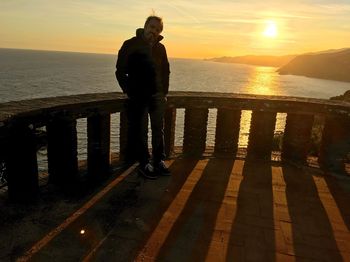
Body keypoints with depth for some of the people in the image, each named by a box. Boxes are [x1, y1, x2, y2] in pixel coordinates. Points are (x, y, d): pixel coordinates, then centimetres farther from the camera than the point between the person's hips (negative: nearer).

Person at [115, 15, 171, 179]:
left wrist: (164, 91, 9)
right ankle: (144, 163, 9)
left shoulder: (160, 48, 11)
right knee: (141, 131, 1)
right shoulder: (131, 45, -2)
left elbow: (166, 71, 19)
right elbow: (120, 71, -3)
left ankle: (159, 161, 17)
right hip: (138, 96, -4)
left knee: (158, 130, 7)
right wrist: (129, 92, -8)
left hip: (157, 96, 5)